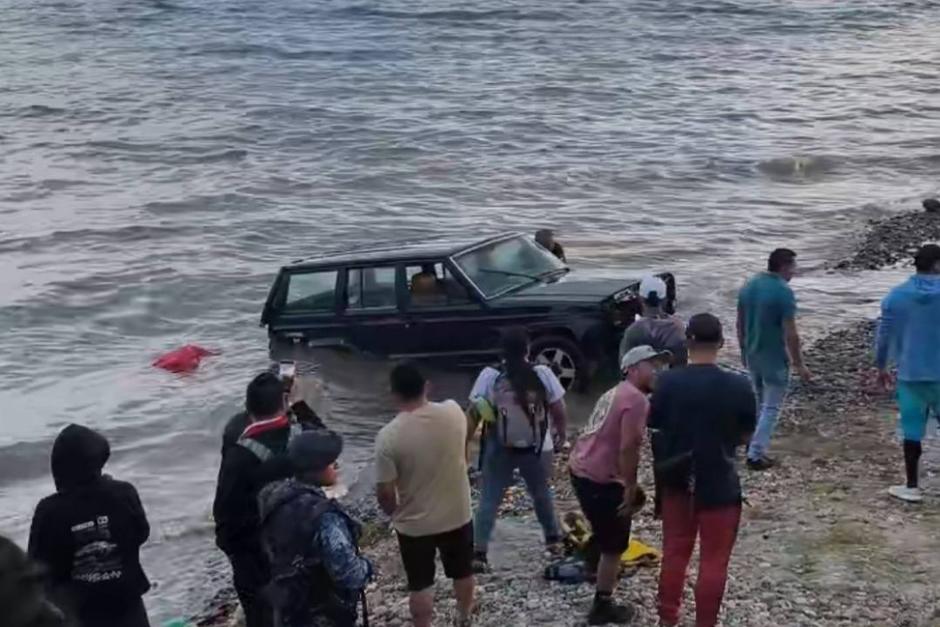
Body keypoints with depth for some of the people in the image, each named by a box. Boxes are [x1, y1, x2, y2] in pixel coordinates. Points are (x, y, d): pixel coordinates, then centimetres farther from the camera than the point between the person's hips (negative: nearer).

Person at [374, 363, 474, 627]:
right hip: (458, 515, 4)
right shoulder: (454, 413, -14)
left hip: (414, 524, -4)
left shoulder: (389, 436, -24)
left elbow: (385, 492, -18)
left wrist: (395, 514, 3)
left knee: (420, 587, 15)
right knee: (463, 573, 27)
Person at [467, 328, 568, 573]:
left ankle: (479, 554, 0)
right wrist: (561, 433, 14)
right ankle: (553, 538, 40)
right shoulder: (543, 374, -13)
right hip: (536, 449, 1)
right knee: (542, 494, 24)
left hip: (499, 450, -1)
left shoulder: (489, 376, -12)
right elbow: (559, 410, -6)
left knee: (489, 500, 6)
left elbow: (473, 415, -9)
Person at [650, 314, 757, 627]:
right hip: (719, 485, -2)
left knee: (674, 552, 18)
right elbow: (746, 437, -3)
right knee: (713, 561, 9)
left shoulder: (667, 382, -11)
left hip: (677, 481, 3)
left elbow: (655, 428, -1)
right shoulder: (739, 386, -14)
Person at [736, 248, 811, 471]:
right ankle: (756, 454, 4)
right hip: (775, 358, -7)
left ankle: (755, 445, 30)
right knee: (771, 407, 4)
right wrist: (799, 364, -11)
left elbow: (740, 324, 10)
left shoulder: (748, 287, 3)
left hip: (752, 355, 7)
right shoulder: (784, 292, -19)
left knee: (758, 402, 23)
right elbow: (790, 334, -20)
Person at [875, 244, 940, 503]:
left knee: (913, 429, 7)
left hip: (911, 374, 1)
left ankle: (912, 487, 10)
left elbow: (884, 335, 2)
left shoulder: (896, 296, -2)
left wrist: (882, 367, 14)